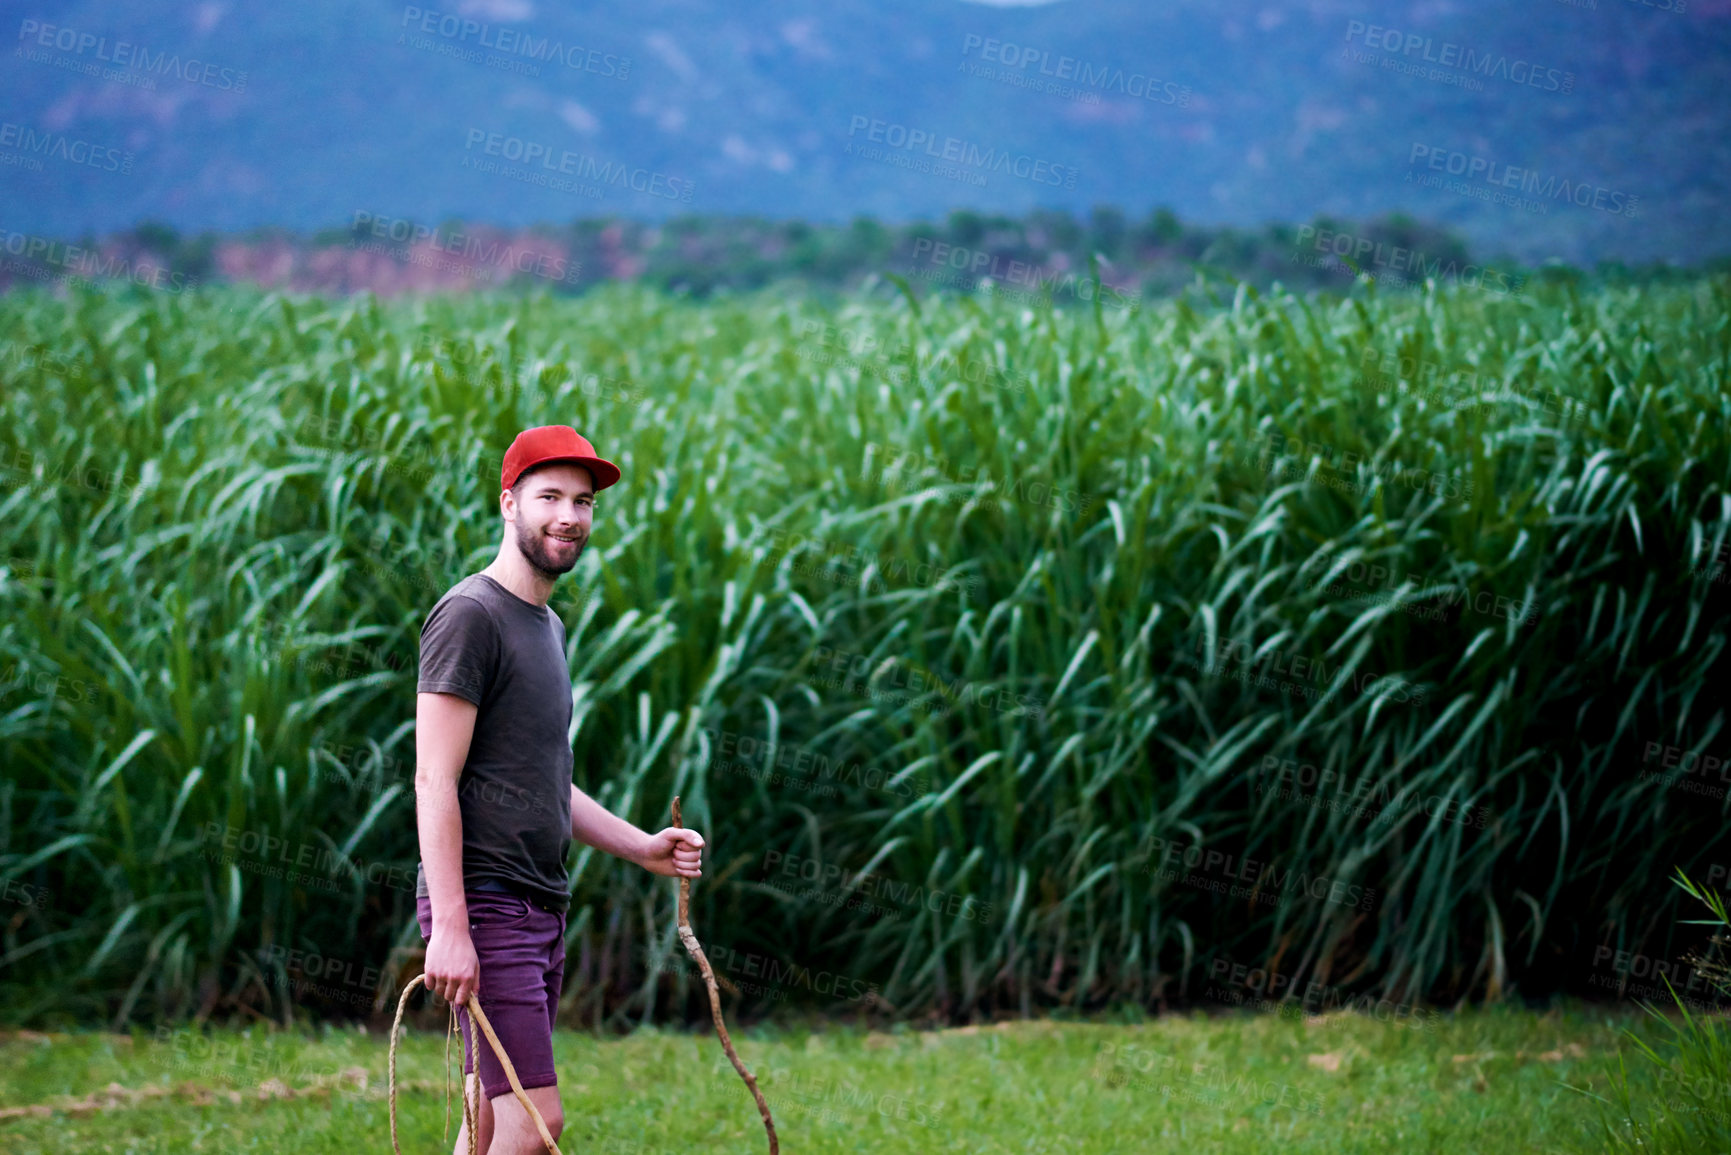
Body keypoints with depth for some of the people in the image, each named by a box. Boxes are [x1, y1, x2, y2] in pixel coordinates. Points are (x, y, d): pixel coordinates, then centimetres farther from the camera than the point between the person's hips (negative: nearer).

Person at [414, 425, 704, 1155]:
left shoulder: (547, 626, 20)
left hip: (541, 907, 9)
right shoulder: (470, 616, -9)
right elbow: (435, 782, -15)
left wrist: (643, 848, 15)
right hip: (484, 905, -9)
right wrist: (450, 928, -22)